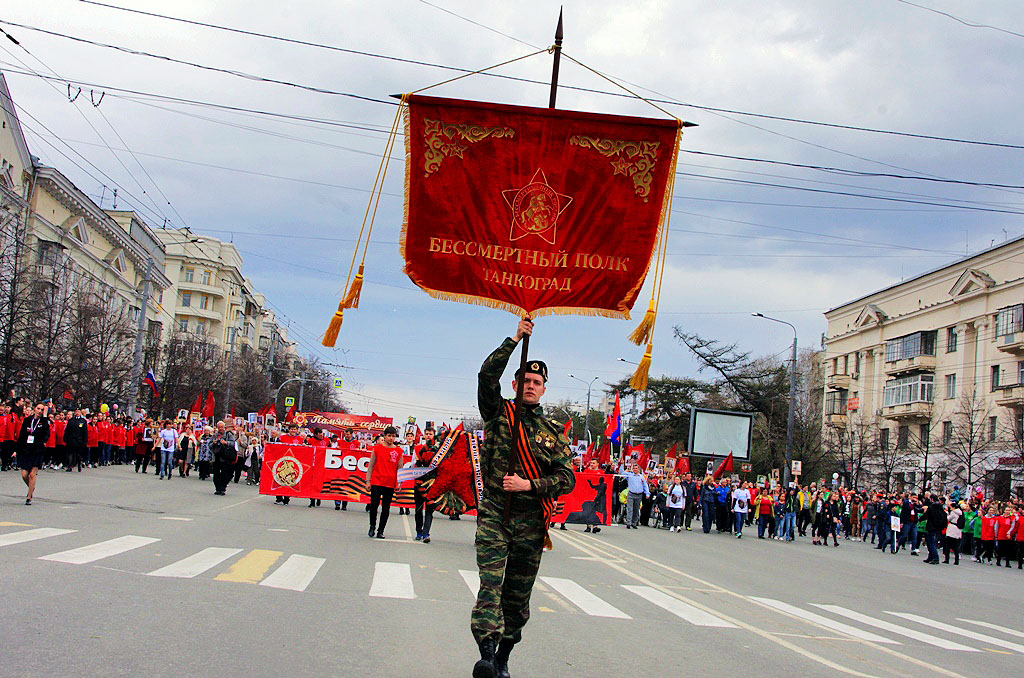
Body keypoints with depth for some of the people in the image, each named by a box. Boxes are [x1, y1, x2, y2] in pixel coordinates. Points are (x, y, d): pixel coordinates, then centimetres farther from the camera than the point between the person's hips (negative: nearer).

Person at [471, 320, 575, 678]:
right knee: (490, 583, -17)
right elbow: (487, 375, -10)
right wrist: (515, 339, -11)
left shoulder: (554, 431, 10)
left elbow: (567, 479, 3)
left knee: (518, 595, 7)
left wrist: (529, 485, -11)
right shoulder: (498, 413, 7)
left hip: (531, 521, 2)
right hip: (494, 513, -2)